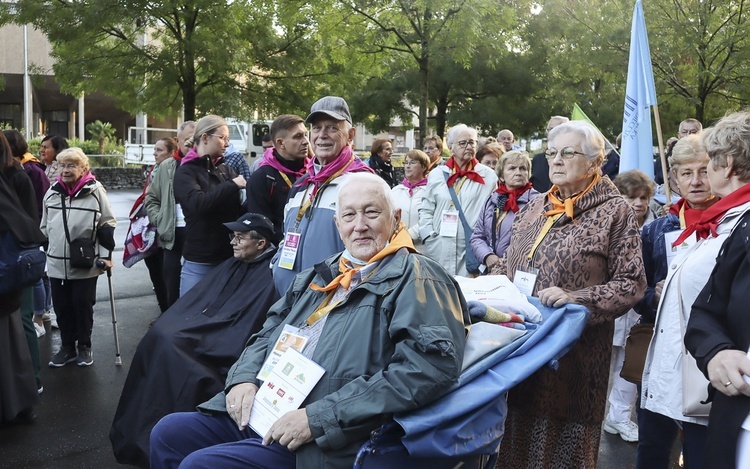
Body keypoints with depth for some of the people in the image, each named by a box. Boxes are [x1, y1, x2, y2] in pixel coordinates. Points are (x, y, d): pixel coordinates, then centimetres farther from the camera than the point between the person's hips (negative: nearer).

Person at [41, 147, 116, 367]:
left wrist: (106, 255, -5)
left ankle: (84, 347, 23)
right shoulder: (52, 192, 4)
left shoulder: (95, 191, -8)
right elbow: (44, 227, 16)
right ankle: (67, 346, 26)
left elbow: (108, 224, -2)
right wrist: (44, 253, 17)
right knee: (62, 306, 11)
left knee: (83, 306, 6)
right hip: (57, 263, 4)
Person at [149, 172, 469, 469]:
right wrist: (245, 378, -1)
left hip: (325, 443, -7)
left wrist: (319, 418, -25)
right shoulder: (319, 276, 16)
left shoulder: (417, 279, -10)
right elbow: (268, 333, 23)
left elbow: (432, 364, -25)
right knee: (168, 433, 3)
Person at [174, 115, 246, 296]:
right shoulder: (185, 172, -3)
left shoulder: (225, 170, 11)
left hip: (228, 257, 5)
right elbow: (198, 204, -22)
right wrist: (232, 185, -16)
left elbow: (240, 208, 3)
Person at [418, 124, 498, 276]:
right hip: (440, 249, 2)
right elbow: (426, 210, 12)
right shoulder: (437, 174, 10)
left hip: (472, 248, -2)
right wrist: (429, 237, 0)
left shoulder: (488, 176, 3)